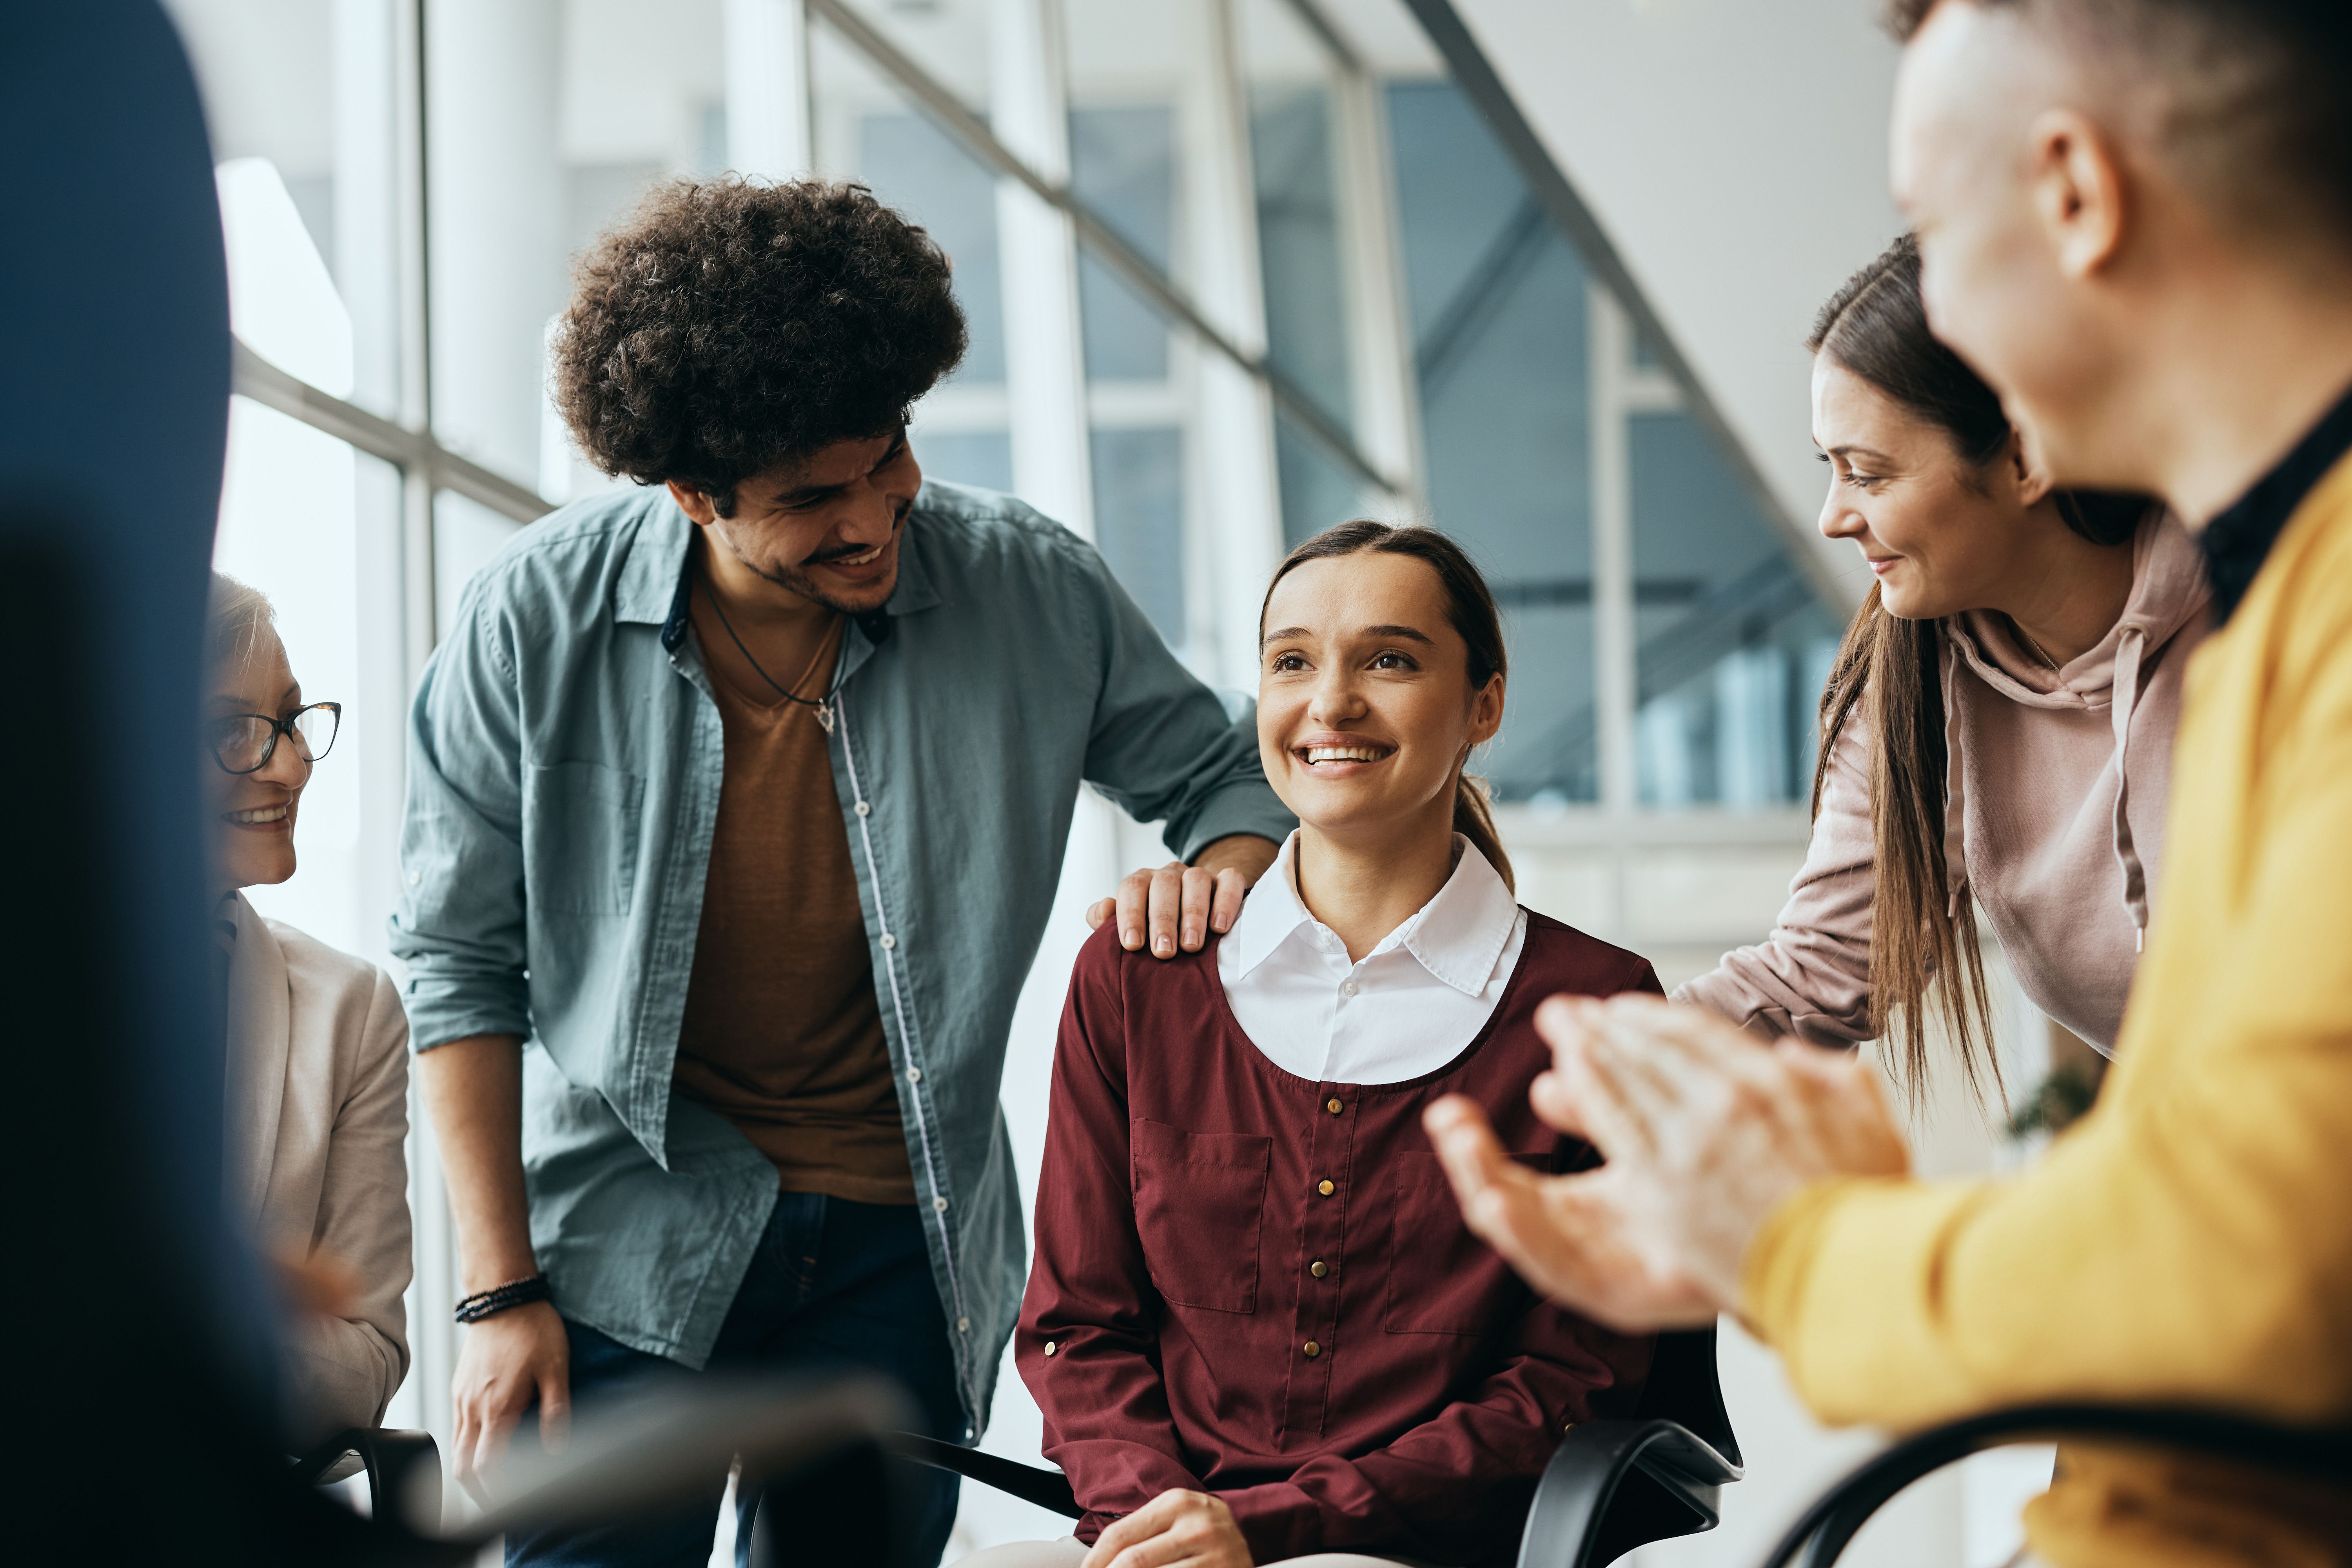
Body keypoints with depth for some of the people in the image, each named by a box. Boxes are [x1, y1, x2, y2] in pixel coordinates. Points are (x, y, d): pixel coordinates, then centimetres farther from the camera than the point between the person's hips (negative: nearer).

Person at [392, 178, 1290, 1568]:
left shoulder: (1031, 593, -8)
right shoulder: (537, 619, -10)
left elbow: (1227, 774, 9)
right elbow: (462, 959, -3)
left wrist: (1222, 868, -17)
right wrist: (500, 1294, -6)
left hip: (899, 1248, 2)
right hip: (629, 1245, -1)